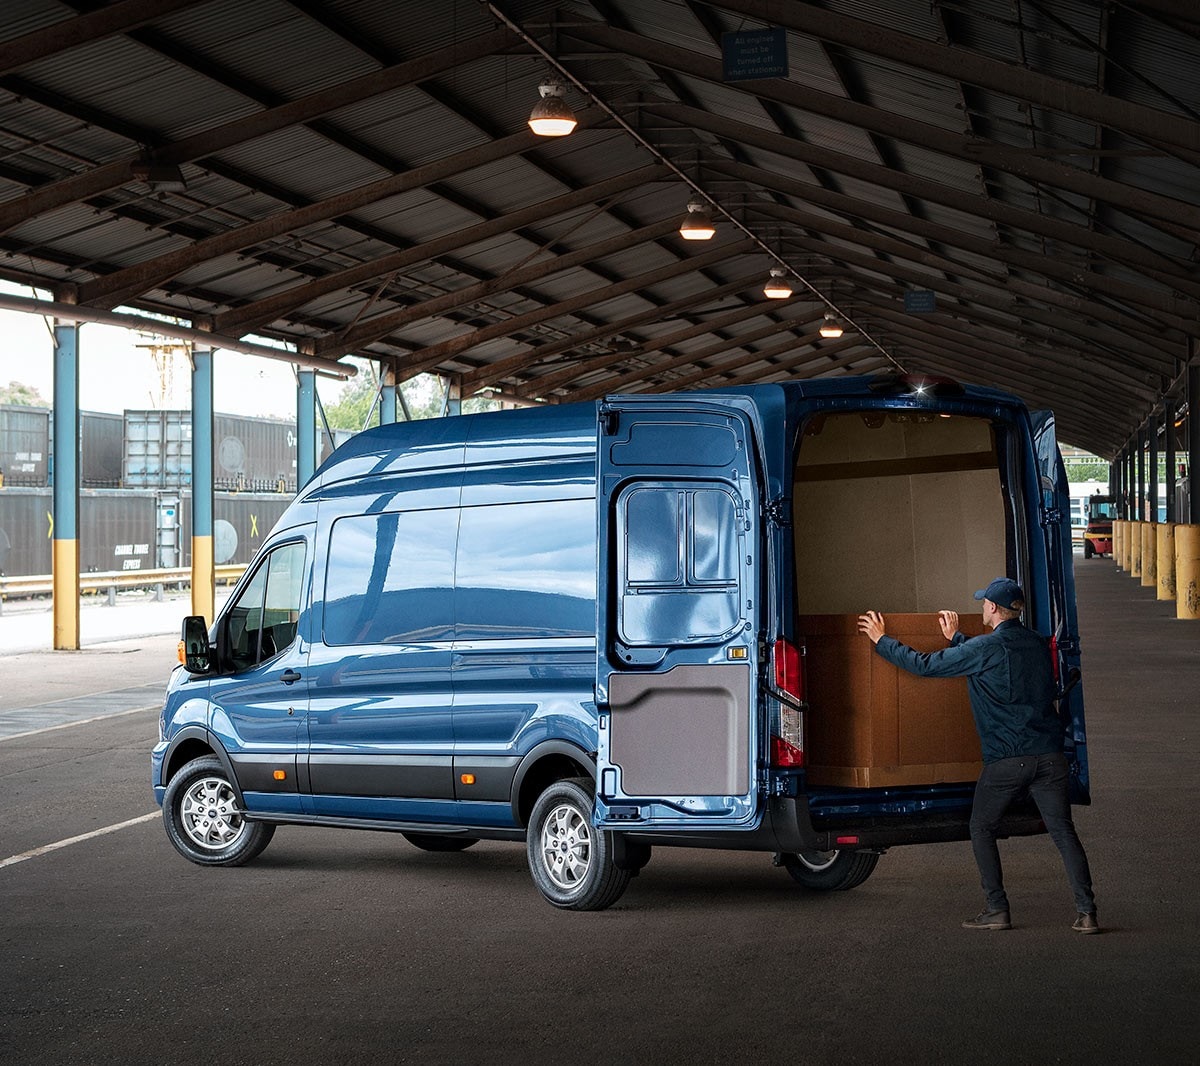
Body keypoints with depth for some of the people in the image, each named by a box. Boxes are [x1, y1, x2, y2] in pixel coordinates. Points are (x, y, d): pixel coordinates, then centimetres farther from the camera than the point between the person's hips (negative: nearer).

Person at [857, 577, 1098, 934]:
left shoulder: (985, 648, -10)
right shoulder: (1037, 644, 11)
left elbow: (924, 665, -5)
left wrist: (881, 640, 8)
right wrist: (955, 638, 42)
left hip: (1007, 758, -5)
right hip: (1049, 754, 5)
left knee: (982, 829, 11)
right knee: (1063, 831, 5)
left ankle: (997, 911, 7)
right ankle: (1086, 913, -1)